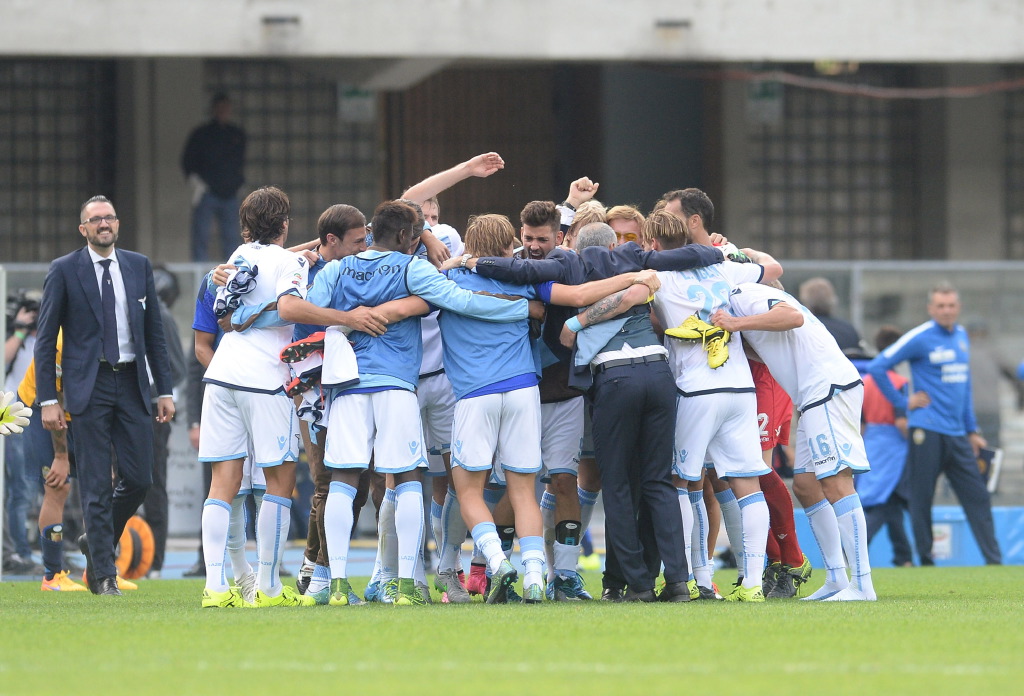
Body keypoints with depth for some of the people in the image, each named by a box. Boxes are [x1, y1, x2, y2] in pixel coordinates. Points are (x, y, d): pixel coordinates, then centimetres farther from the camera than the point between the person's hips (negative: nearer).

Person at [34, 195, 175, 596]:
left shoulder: (139, 267, 10)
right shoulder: (64, 271, -1)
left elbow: (155, 333, 13)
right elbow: (45, 340, -1)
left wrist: (165, 390, 7)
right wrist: (48, 400, -7)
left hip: (132, 383, 3)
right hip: (88, 384, -3)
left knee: (139, 480, 0)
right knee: (96, 485, -4)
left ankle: (96, 541, 26)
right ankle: (104, 575, 2)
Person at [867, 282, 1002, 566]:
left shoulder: (961, 336, 13)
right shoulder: (919, 338, -7)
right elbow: (877, 367, -8)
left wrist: (972, 430, 19)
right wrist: (903, 402, -7)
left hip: (957, 435, 6)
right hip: (927, 432, -6)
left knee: (978, 497, 1)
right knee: (921, 500, -2)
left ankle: (994, 561, 0)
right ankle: (926, 562, 5)